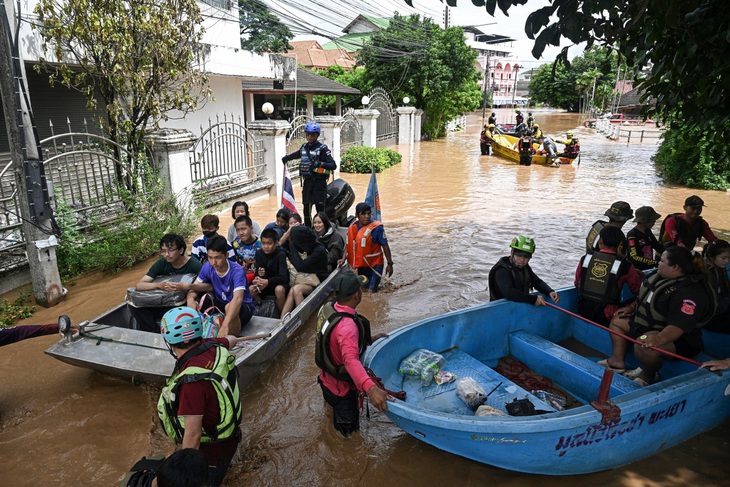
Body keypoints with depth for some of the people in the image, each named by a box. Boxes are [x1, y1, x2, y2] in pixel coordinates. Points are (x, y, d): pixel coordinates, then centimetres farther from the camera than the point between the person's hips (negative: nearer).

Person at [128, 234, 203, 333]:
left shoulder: (194, 265, -12)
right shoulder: (161, 263, -2)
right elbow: (138, 285, -9)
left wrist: (187, 286, -31)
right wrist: (159, 285, -28)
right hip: (165, 305, 5)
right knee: (133, 304, -13)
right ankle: (157, 335, -5)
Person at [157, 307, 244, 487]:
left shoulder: (191, 381, -36)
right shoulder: (213, 346, -13)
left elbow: (193, 434, -30)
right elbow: (232, 340, 14)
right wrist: (232, 338, 38)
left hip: (211, 451, -7)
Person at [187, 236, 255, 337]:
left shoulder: (237, 271, -28)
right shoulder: (207, 267, -10)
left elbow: (237, 298, -43)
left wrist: (225, 325, -57)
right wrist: (190, 298, -31)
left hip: (243, 307, -5)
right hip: (221, 304, 6)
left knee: (229, 307, -39)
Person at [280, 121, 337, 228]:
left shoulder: (322, 149, -8)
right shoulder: (304, 147, 11)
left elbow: (333, 165, -17)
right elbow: (298, 154, 37)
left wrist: (320, 163, -31)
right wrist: (287, 157, 40)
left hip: (319, 182, -6)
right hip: (307, 181, 6)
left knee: (320, 208, -7)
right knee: (306, 208, 9)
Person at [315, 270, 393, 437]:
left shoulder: (327, 309, -9)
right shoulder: (347, 325, -38)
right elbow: (351, 360, -55)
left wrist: (369, 339, 9)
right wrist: (371, 388, -68)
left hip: (327, 379, 9)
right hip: (341, 389, -9)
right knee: (348, 428, 15)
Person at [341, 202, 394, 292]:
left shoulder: (377, 228, -18)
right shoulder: (352, 228, -4)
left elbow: (385, 246, -12)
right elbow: (349, 246, 4)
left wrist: (389, 264, -10)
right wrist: (343, 258, -11)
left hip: (374, 265, -5)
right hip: (361, 265, 5)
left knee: (371, 290, -7)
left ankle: (375, 283, 24)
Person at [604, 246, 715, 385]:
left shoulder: (690, 292, -29)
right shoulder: (662, 276, 1)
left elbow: (679, 326, -39)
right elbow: (645, 296, 21)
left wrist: (659, 339, -54)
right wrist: (631, 307, 15)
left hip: (675, 338, -11)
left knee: (644, 344, -39)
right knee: (617, 320, 18)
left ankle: (648, 376, -8)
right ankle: (617, 360, 10)